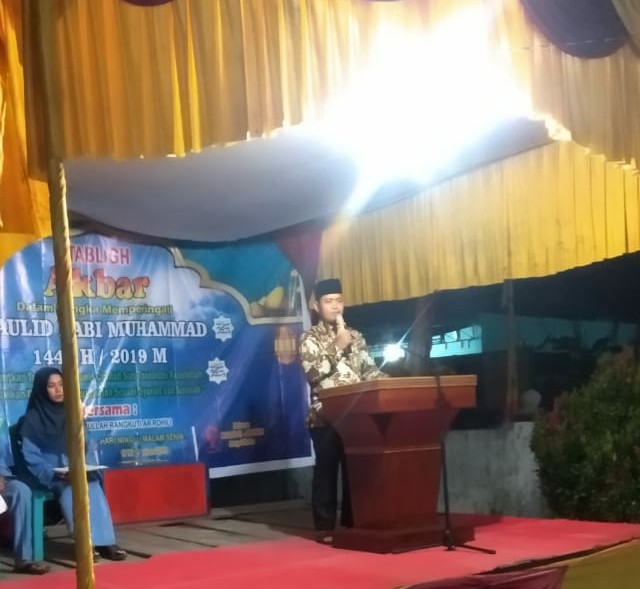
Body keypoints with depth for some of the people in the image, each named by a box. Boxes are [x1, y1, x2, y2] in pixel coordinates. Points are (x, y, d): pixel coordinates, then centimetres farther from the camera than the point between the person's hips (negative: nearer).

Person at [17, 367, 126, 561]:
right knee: (71, 491, -34)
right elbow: (31, 456, -6)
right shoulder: (33, 419, -2)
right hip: (50, 475, -3)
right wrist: (55, 474, -21)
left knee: (93, 488, -29)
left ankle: (104, 542, -30)